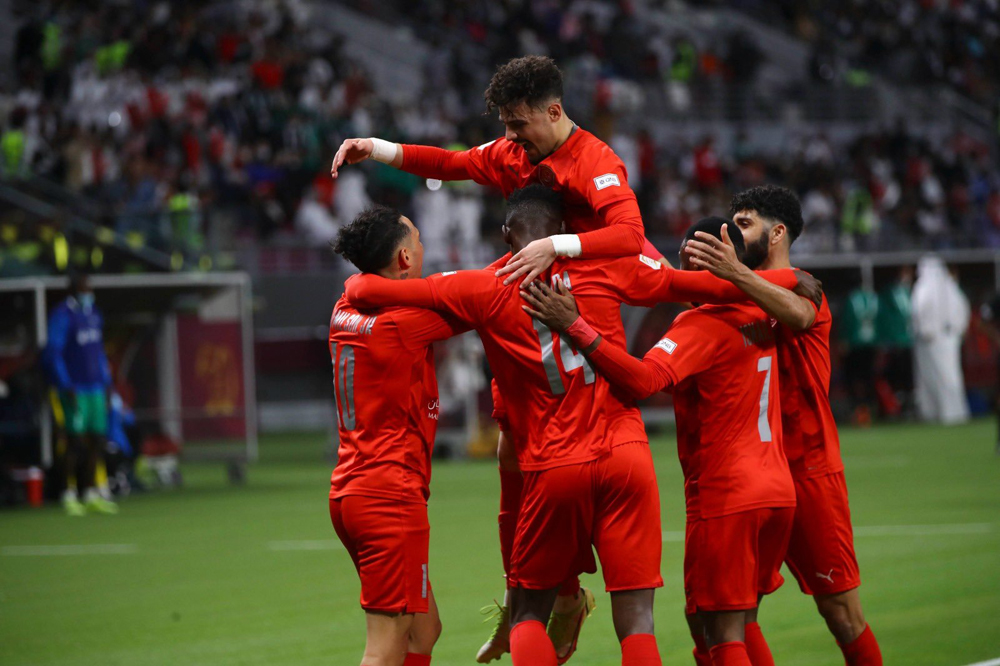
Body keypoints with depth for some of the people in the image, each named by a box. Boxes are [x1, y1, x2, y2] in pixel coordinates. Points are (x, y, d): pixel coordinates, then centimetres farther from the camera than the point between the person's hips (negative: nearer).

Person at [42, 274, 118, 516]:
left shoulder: (93, 314, 13)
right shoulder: (62, 316, -10)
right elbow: (52, 354, -13)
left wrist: (106, 383, 18)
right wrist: (66, 387, -16)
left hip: (95, 387, 7)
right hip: (74, 389, -7)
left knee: (97, 441, 6)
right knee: (76, 440, -6)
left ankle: (91, 494, 14)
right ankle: (70, 494, 1)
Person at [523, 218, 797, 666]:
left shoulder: (702, 326, -14)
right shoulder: (760, 321, 10)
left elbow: (644, 380, -29)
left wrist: (575, 327, -31)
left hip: (724, 498, -8)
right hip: (777, 491, 8)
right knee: (742, 625, 19)